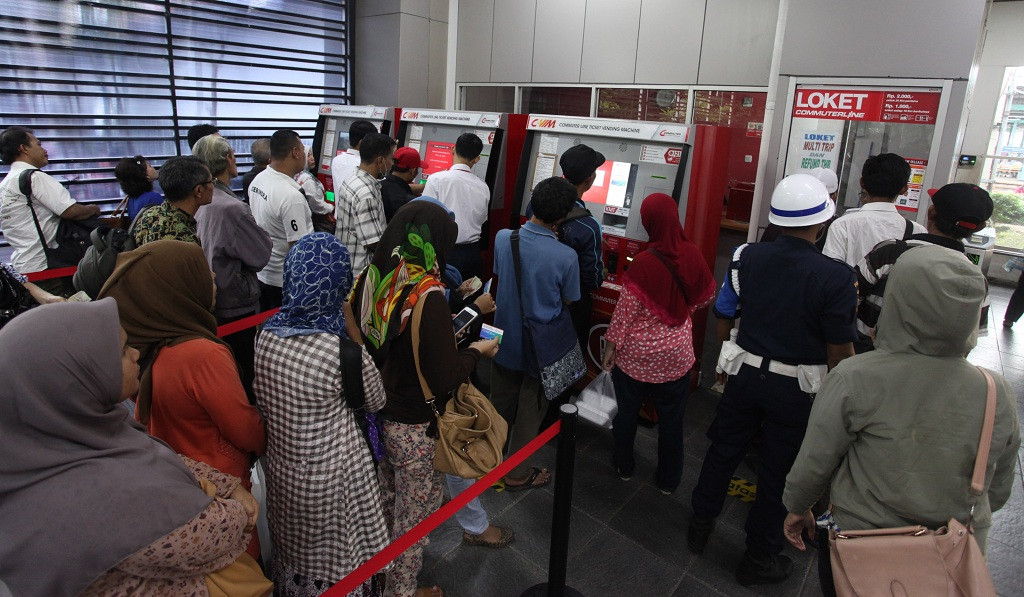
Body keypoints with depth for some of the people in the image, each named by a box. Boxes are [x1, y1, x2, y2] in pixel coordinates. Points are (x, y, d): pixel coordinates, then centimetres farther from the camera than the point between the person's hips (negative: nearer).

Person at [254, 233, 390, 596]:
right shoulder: (343, 352, -28)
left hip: (280, 468, 6)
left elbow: (262, 401, 6)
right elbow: (376, 401, -8)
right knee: (338, 562, 18)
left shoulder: (266, 335, -11)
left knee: (295, 551, 29)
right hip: (330, 480, -6)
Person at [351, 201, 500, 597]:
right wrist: (477, 351, -6)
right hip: (413, 429, -7)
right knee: (415, 513, 16)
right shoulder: (427, 295, -27)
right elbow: (445, 377, -25)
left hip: (372, 414, 7)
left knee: (384, 501, 28)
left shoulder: (369, 279, -7)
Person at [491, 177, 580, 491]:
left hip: (504, 339, 4)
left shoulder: (503, 238, -14)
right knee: (529, 411, 16)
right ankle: (516, 474, 32)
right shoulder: (566, 257, -24)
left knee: (500, 405, 23)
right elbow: (568, 301, -8)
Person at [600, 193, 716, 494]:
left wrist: (611, 345, -4)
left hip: (636, 356, -3)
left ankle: (624, 466, 40)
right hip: (676, 356, 3)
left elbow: (625, 310, -16)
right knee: (671, 418, 18)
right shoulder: (693, 255, -11)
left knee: (627, 412, 20)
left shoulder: (643, 263, -23)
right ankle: (668, 480, 33)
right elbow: (706, 296, 6)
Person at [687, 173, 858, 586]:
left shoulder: (747, 257, -9)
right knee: (777, 473, 14)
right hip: (796, 389, -2)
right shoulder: (836, 277, -19)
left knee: (723, 451, 21)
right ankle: (759, 559, 32)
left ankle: (700, 525, 41)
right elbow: (839, 351, -13)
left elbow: (723, 318, 1)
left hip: (745, 374, 3)